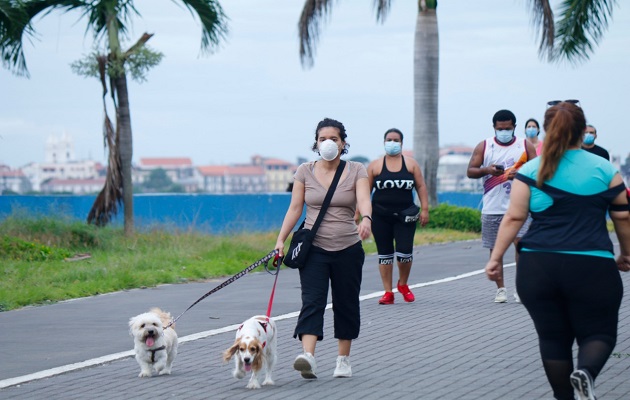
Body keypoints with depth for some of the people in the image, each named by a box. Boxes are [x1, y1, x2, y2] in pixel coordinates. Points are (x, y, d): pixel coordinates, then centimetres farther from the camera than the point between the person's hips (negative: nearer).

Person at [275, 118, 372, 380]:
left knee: (346, 304, 8)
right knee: (312, 301, -14)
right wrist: (281, 240, -4)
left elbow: (364, 200, -16)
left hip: (348, 249, 0)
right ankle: (308, 357, -30)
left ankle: (344, 359, 21)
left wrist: (366, 219, -37)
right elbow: (295, 208, 4)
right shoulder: (305, 172, 5)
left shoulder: (356, 171, 1)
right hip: (314, 248, 0)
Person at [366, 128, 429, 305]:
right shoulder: (375, 165, 5)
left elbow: (421, 186, 6)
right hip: (381, 216, 0)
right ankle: (388, 292, 8)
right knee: (384, 254, 2)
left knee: (404, 251, -9)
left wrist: (425, 209, -2)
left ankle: (403, 284, 17)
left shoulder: (411, 164, 7)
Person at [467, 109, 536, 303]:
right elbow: (470, 171, 4)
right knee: (495, 249, 6)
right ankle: (500, 289, 15)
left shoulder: (526, 146, 5)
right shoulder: (483, 147, 6)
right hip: (492, 207, 2)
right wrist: (486, 170, -16)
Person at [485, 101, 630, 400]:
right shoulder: (603, 169, 3)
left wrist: (496, 258, 3)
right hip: (591, 268, -2)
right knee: (598, 333, 7)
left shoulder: (530, 171, 4)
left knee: (553, 338, 13)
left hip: (537, 267, 2)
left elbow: (513, 218, -2)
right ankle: (586, 372, -23)